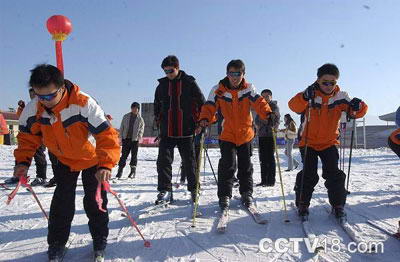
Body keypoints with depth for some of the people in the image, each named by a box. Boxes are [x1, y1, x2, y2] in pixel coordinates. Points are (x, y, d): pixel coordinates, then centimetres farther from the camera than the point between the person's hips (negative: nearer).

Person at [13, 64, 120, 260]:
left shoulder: (84, 104, -35)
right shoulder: (33, 108, -19)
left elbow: (107, 135, -36)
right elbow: (27, 136, 0)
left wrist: (106, 164, -46)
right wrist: (22, 161, -11)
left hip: (92, 158, -3)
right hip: (64, 160, 4)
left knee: (94, 201, 0)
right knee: (62, 202, 3)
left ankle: (100, 240, 21)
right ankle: (57, 243, 22)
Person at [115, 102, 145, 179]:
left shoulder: (140, 119, 3)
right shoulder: (126, 116, 7)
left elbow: (141, 129, 2)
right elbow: (122, 127, 10)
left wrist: (139, 137, -14)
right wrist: (121, 136, 2)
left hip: (135, 139, -1)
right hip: (126, 138, 1)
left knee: (134, 155, 3)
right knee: (124, 155, 4)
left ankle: (133, 171, 12)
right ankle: (120, 170, 10)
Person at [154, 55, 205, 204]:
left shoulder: (189, 83, 1)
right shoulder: (162, 85, 10)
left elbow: (202, 103, 5)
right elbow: (157, 105, 21)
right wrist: (158, 121, 14)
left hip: (186, 131, -2)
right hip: (167, 132, 3)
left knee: (189, 161, 6)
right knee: (163, 160, -4)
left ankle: (194, 189, 20)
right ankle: (165, 191, 6)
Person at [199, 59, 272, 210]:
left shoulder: (248, 89, -5)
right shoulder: (218, 90, -8)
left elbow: (259, 102, -17)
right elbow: (209, 106, -13)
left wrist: (268, 113, -36)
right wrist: (205, 119, -33)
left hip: (245, 134, 2)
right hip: (227, 135, -2)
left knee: (246, 165, 11)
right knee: (227, 164, -11)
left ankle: (246, 193, 29)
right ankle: (224, 195, 3)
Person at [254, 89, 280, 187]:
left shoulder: (274, 106, 2)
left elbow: (277, 118, -10)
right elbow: (257, 119, 18)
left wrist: (274, 127, -26)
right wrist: (257, 125, -3)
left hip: (271, 135, -6)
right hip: (261, 135, 6)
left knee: (270, 158, -6)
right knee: (262, 158, 8)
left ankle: (271, 180, 0)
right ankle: (264, 180, 15)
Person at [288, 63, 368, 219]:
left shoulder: (340, 97, -4)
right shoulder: (310, 95, -12)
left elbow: (357, 112, -6)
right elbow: (294, 106, -27)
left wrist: (357, 107, -29)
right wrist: (305, 97, -47)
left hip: (330, 143, 2)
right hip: (308, 142, -2)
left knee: (334, 174, -2)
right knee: (308, 175, -3)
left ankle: (338, 205, 14)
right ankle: (302, 205, 13)